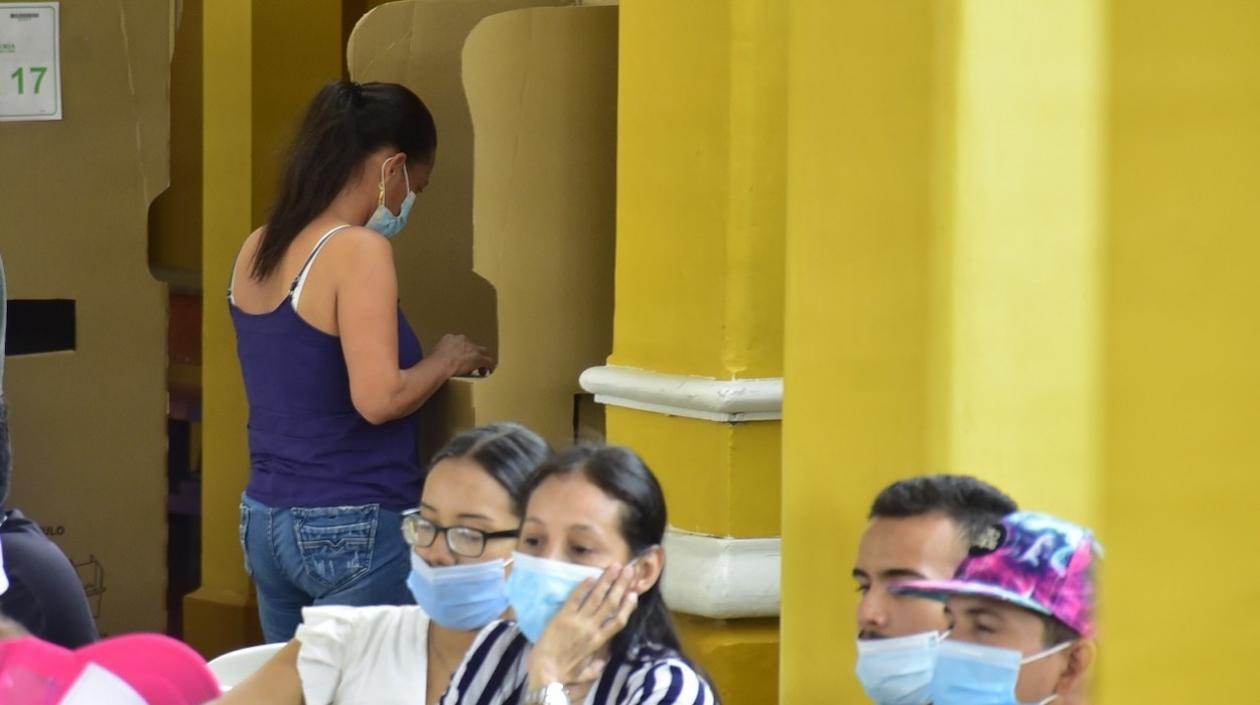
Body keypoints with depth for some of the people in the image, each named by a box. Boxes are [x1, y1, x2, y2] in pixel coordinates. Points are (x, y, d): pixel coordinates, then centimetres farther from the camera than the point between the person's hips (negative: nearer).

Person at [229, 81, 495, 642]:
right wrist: (446, 362, -4)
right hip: (353, 530, -8)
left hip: (265, 518, 8)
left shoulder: (256, 251, 8)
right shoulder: (358, 251, -15)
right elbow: (378, 399, -22)